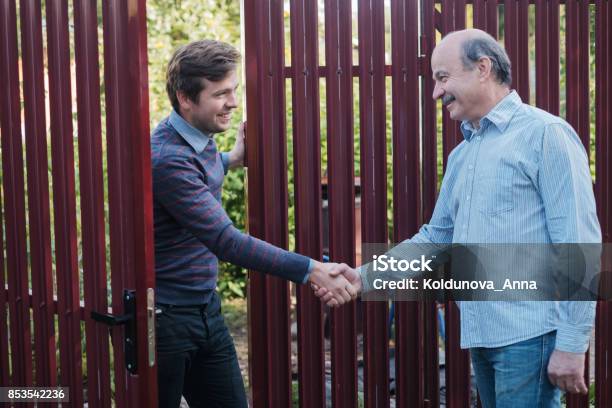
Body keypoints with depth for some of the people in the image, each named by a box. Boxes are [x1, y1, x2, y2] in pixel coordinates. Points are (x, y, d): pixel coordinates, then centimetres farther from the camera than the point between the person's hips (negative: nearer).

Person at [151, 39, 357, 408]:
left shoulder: (200, 139, 3)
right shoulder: (168, 159, -25)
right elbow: (225, 240, -30)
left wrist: (231, 159, 17)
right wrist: (311, 270, -32)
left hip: (207, 309, 8)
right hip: (163, 318, -8)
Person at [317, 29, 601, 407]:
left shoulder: (545, 134, -9)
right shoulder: (461, 155, 16)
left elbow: (578, 243, -13)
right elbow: (436, 237, 19)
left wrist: (571, 343, -17)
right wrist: (365, 277, 7)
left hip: (529, 336, -8)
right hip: (481, 334, 8)